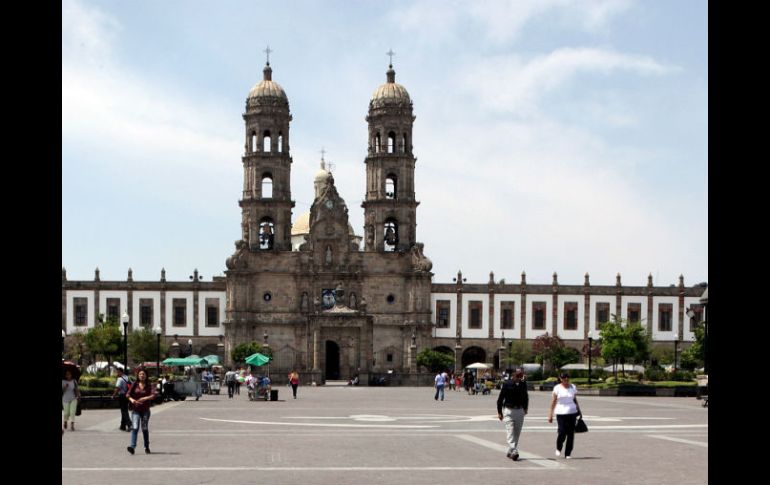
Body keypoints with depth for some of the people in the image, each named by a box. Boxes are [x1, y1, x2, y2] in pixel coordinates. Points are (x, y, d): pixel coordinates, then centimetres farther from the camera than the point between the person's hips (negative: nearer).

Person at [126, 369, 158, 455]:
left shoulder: (149, 386, 0)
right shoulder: (134, 385, 5)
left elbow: (154, 394, -14)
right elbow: (128, 394, 5)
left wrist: (146, 398, -29)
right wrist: (131, 399, -17)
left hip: (145, 410, 0)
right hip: (136, 410, 0)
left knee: (145, 428, 7)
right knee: (134, 428, -13)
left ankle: (147, 447, 22)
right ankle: (132, 446, -22)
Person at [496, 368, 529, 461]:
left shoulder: (523, 384, 6)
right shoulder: (507, 384, -6)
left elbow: (525, 397, 22)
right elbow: (500, 398, -2)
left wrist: (525, 408, 16)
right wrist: (499, 412, -4)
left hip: (520, 411, 4)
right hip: (508, 410, -4)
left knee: (517, 433, 7)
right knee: (510, 432, -14)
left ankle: (510, 452, 17)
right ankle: (514, 452, -23)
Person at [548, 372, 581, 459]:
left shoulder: (573, 387, 8)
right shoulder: (557, 388, -1)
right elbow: (553, 401, -1)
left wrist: (578, 409, 10)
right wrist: (550, 414, -5)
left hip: (572, 412, 3)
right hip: (561, 413, -3)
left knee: (571, 433, -1)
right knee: (562, 432, -11)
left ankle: (568, 454, 9)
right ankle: (558, 448, 19)